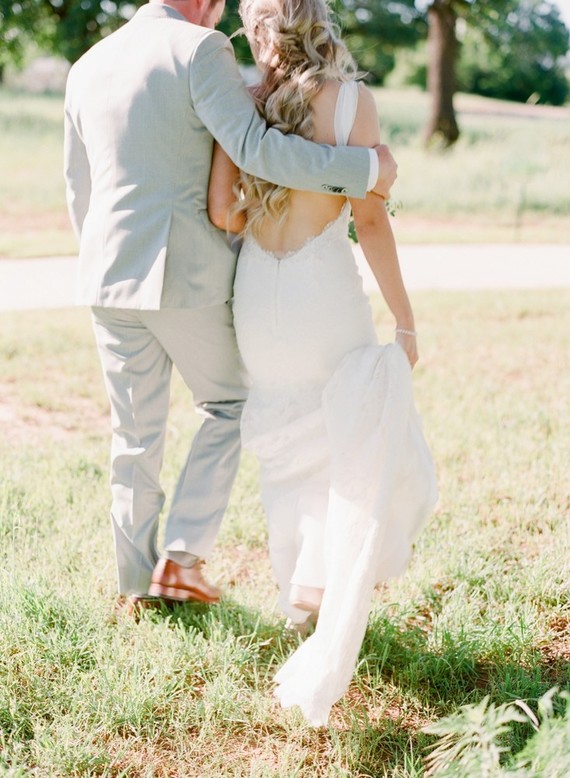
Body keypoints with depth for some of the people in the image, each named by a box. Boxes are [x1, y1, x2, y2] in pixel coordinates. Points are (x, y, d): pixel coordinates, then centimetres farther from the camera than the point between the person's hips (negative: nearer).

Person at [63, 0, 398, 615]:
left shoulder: (87, 68, 12)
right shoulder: (199, 50, -7)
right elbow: (253, 148, -21)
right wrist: (361, 170, -16)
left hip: (108, 273, 5)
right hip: (188, 273, -5)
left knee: (135, 434, 15)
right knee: (229, 405, 16)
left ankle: (137, 582, 22)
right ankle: (181, 556, 7)